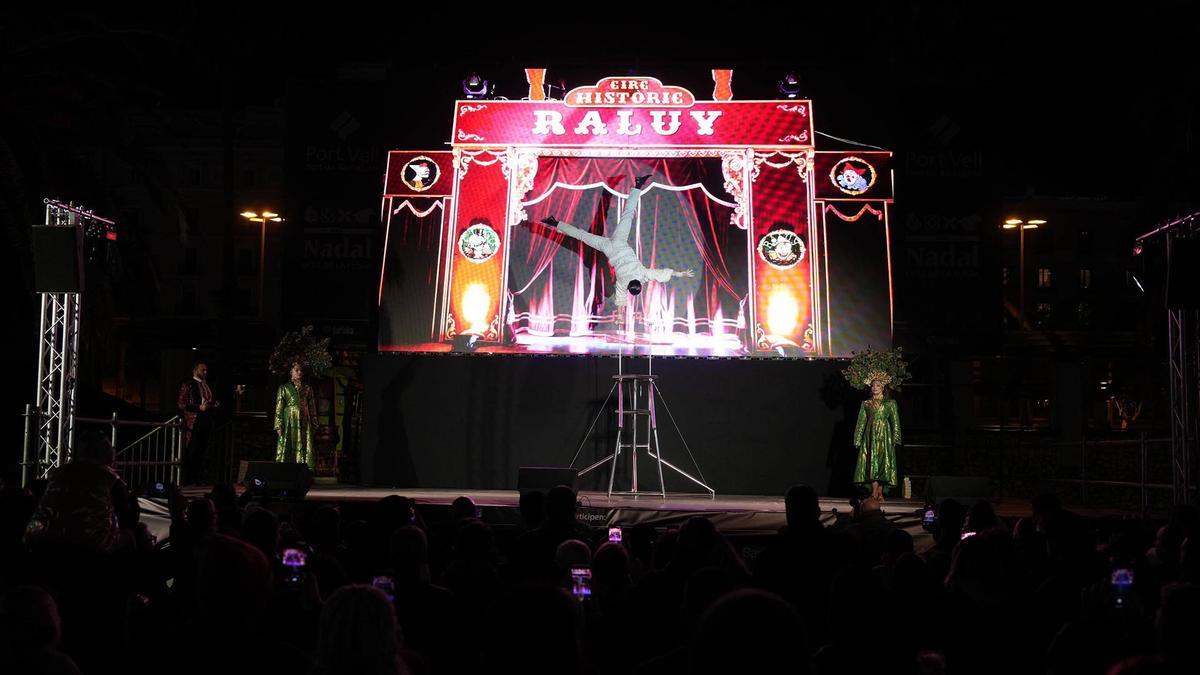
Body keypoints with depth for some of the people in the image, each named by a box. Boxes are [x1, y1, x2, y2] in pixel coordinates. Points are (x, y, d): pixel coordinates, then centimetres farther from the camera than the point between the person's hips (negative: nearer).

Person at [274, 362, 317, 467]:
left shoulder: (307, 388, 14)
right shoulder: (284, 387, 6)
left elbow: (312, 407, 14)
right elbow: (279, 408, 1)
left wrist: (314, 423, 5)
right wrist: (279, 426, -8)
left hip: (304, 422, 3)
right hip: (289, 422, -3)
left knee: (304, 449, -2)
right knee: (288, 449, -6)